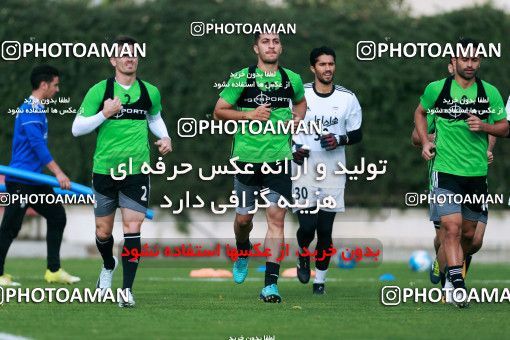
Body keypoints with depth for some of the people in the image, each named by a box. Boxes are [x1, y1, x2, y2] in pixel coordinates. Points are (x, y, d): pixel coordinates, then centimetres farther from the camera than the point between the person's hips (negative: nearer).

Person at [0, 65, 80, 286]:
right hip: (20, 182, -11)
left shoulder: (38, 109, 16)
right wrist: (58, 173, -26)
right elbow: (38, 145, -23)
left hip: (34, 180, 11)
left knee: (57, 216, 9)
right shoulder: (30, 110, -15)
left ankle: (54, 271, 12)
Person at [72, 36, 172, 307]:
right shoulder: (99, 91, -5)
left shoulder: (150, 92, 4)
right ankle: (108, 266, 42)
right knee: (103, 231, 10)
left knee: (132, 229, -11)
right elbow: (77, 128, -5)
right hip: (104, 170, 0)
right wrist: (104, 114, -19)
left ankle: (127, 289, -8)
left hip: (137, 171, 0)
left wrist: (164, 137, 7)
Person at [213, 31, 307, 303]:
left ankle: (270, 283, -11)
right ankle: (243, 253, 45)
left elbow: (301, 101, 27)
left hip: (279, 158, 1)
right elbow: (219, 111, 0)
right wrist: (249, 115, -14)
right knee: (243, 217, 10)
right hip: (247, 157, -1)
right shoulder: (241, 78, -3)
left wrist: (297, 119, 6)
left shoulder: (292, 80, 6)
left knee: (276, 217, -10)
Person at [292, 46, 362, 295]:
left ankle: (320, 278, 17)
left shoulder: (347, 98, 2)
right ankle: (303, 256, 23)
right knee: (307, 226, -10)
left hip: (333, 172, 1)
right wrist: (294, 148, -10)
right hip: (304, 170, -1)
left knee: (325, 229, 2)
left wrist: (339, 140, -12)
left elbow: (357, 134, 8)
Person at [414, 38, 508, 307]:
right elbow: (420, 112, 18)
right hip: (445, 170, -3)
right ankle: (457, 285, -20)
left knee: (469, 232, 11)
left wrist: (484, 126, -11)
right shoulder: (437, 89, -1)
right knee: (452, 227, -17)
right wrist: (425, 141, 4)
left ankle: (443, 263, 36)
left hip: (477, 172, 3)